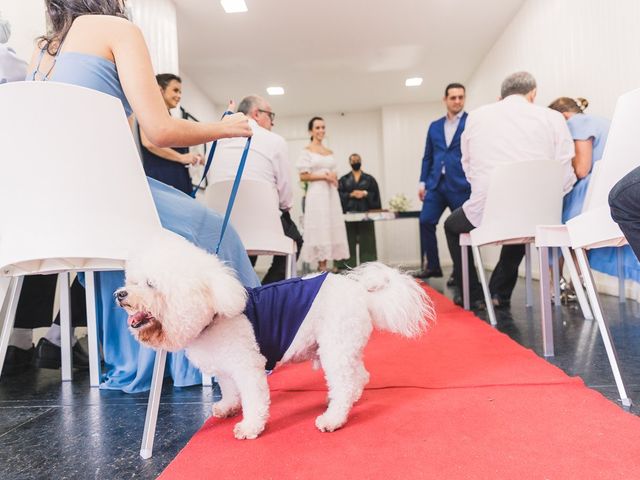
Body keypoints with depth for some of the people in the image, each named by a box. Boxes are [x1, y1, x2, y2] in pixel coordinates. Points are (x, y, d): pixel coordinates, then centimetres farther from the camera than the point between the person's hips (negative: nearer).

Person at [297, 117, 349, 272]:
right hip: (317, 194, -6)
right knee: (320, 229, -7)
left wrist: (334, 178, 0)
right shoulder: (307, 151, 0)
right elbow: (303, 176, -8)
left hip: (331, 194, 6)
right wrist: (324, 176, -10)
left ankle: (324, 266, 6)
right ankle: (321, 267, -2)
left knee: (331, 228, 2)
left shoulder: (330, 152, 18)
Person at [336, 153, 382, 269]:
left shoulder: (369, 179, 13)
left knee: (366, 241, -1)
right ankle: (349, 266, 0)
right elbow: (339, 195, 2)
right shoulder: (343, 179, 13)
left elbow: (375, 195, 5)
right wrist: (351, 195, -13)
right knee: (349, 241, -2)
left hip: (365, 213, 0)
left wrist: (365, 194, -11)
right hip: (349, 213, 0)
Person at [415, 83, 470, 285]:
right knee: (426, 221, -5)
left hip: (461, 184, -4)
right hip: (436, 183, 4)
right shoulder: (434, 126, 16)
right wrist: (423, 181, 8)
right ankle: (432, 265, 6)